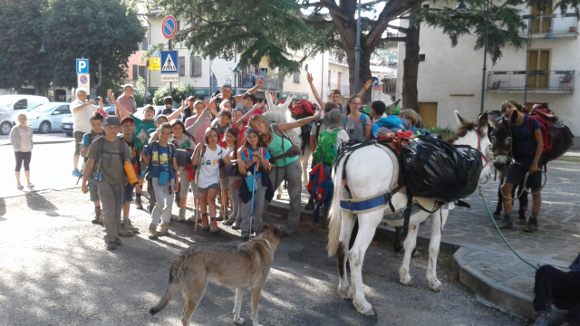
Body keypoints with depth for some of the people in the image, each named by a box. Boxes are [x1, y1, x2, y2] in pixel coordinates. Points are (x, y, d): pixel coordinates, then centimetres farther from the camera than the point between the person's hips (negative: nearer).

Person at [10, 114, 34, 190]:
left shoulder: (29, 129, 10)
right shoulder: (15, 129, -3)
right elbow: (12, 139, 0)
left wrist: (31, 146, 11)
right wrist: (15, 146, -5)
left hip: (28, 150, 4)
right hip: (19, 150, -4)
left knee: (27, 166, 7)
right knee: (18, 166, -1)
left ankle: (28, 182, 10)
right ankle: (18, 183, 4)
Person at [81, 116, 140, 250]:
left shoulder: (122, 145, 3)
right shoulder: (97, 144, -2)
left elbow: (128, 165, 1)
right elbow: (90, 163, -1)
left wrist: (135, 182, -6)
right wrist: (84, 182, -2)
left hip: (118, 182, 3)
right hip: (104, 181, -3)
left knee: (117, 210, 8)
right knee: (109, 210, -9)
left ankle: (115, 234, 23)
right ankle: (110, 238, -1)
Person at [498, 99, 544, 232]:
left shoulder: (531, 121, -9)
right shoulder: (510, 125, 1)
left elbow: (540, 143, -8)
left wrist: (535, 163, -12)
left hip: (533, 160, -3)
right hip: (517, 161, 3)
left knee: (535, 191, 6)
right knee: (506, 186, -10)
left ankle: (533, 221, 18)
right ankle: (507, 219, -1)